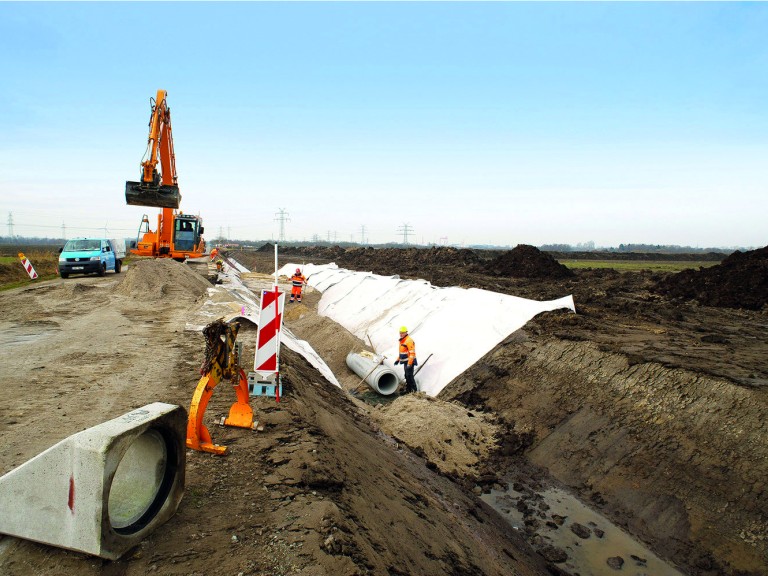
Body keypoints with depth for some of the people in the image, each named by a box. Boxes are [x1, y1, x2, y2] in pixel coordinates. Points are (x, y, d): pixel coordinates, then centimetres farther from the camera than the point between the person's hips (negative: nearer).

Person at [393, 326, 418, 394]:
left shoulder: (409, 341, -18)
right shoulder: (402, 341, 13)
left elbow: (412, 353, -23)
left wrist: (409, 364, -26)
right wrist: (398, 360, 22)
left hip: (410, 362, -10)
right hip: (406, 362, 10)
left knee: (409, 376, -9)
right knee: (407, 376, 14)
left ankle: (414, 390, -2)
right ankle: (408, 389, 23)